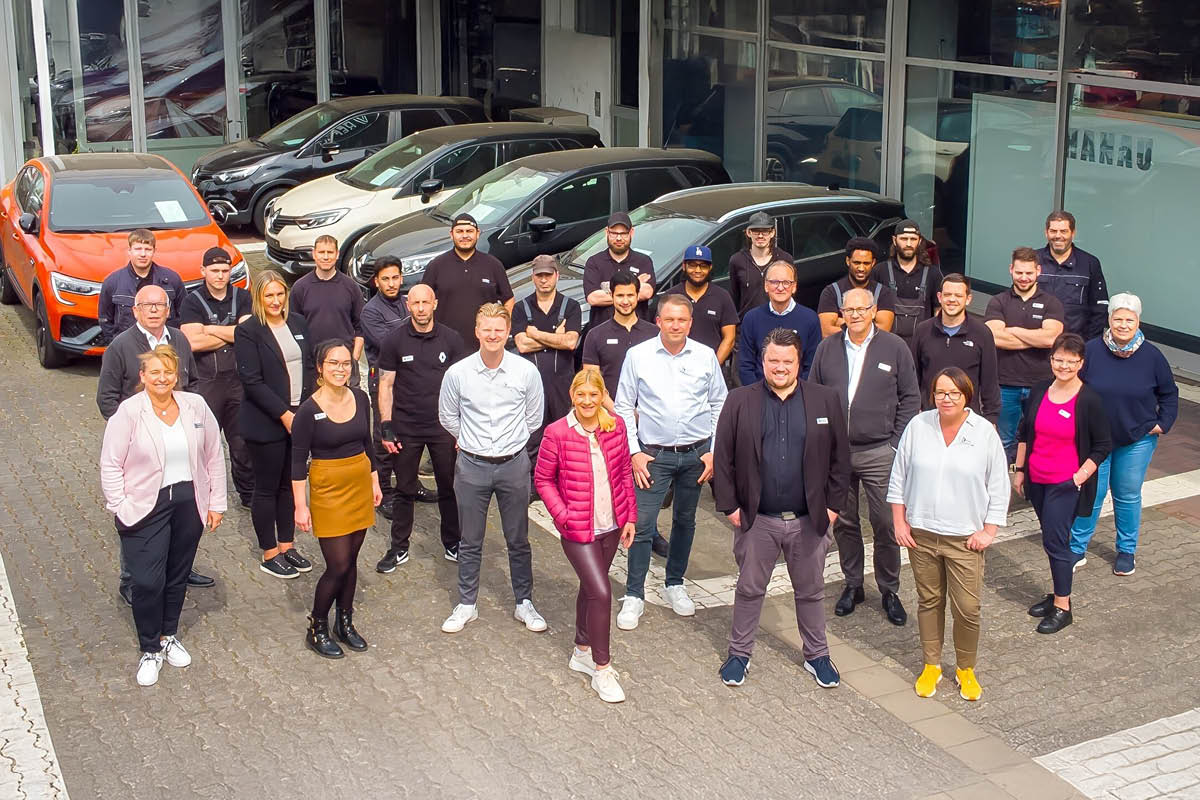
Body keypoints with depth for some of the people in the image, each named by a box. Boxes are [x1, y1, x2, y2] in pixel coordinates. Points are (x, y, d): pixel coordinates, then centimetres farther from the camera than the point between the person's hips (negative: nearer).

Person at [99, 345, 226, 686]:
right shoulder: (129, 412, -10)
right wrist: (120, 507, -11)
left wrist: (216, 503, 7)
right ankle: (150, 650, 12)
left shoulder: (195, 406, 0)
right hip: (145, 507, -3)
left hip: (189, 503, 3)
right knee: (148, 581, -5)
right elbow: (110, 464, -6)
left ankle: (169, 635, 35)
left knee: (178, 575, 15)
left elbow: (214, 456, 7)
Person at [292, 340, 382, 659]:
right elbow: (298, 461, -11)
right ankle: (316, 629, 13)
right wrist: (300, 505, -13)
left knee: (350, 561, 13)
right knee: (338, 566, -5)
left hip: (360, 485, 5)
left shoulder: (360, 398, 0)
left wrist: (375, 481, 14)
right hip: (328, 488, -5)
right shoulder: (309, 410, -15)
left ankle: (345, 623, 28)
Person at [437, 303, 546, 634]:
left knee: (518, 541, 11)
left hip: (514, 465, 0)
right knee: (470, 542, 11)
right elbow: (447, 417, 10)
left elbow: (534, 418, 8)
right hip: (472, 466, 0)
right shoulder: (457, 373, -7)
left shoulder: (526, 371, -7)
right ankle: (466, 605, 24)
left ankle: (524, 603, 24)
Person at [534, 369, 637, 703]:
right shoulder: (557, 433, -13)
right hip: (578, 530, -5)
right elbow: (543, 479, -4)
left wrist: (630, 516, 7)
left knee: (590, 588, 19)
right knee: (601, 592, -10)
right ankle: (602, 669, 3)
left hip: (611, 526, 5)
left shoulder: (615, 427, -1)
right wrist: (563, 515, -13)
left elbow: (625, 473, 9)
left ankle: (582, 652, 38)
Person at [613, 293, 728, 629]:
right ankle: (634, 595, 4)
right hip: (653, 454, -2)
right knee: (642, 525, -6)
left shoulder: (706, 356, 0)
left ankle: (675, 584, 31)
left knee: (685, 521, 14)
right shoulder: (638, 355, -4)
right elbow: (624, 408, 1)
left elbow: (719, 405, 8)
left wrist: (713, 451, 2)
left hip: (696, 453, 2)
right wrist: (634, 452, -5)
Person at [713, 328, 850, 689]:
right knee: (749, 589, 12)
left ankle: (816, 655, 31)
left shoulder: (826, 401, -1)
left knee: (811, 591, 15)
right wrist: (730, 506, -6)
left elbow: (840, 458, 3)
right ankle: (739, 653, 28)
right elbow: (723, 458, -2)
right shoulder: (739, 402, -3)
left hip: (809, 520, 1)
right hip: (756, 520, -1)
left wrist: (833, 506, -1)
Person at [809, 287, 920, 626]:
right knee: (844, 522, 10)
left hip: (879, 453, -2)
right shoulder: (827, 348, 6)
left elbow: (910, 398, 2)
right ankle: (852, 585, 25)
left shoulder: (894, 348, -1)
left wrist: (896, 444, -4)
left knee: (885, 524, 0)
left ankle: (889, 591, 14)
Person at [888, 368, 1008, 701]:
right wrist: (899, 523, 3)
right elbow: (899, 477, 6)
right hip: (921, 534, 2)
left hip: (965, 538, -2)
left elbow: (999, 488, 1)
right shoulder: (918, 426, -2)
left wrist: (989, 530, -2)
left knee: (967, 608, -1)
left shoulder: (985, 433, -6)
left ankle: (966, 669, 20)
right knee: (929, 602, 13)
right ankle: (931, 666, 29)